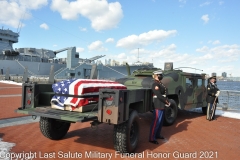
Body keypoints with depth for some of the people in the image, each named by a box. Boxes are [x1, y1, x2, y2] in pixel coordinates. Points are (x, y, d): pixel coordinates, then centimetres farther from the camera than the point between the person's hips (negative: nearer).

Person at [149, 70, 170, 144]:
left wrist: (167, 101, 0)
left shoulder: (160, 84, 14)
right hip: (158, 105, -10)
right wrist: (166, 102, -14)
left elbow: (164, 94, 15)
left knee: (160, 121, 18)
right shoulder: (155, 84, -17)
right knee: (156, 122, -7)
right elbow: (159, 95, -23)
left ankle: (157, 135, 30)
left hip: (162, 105, 10)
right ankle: (151, 138, -1)